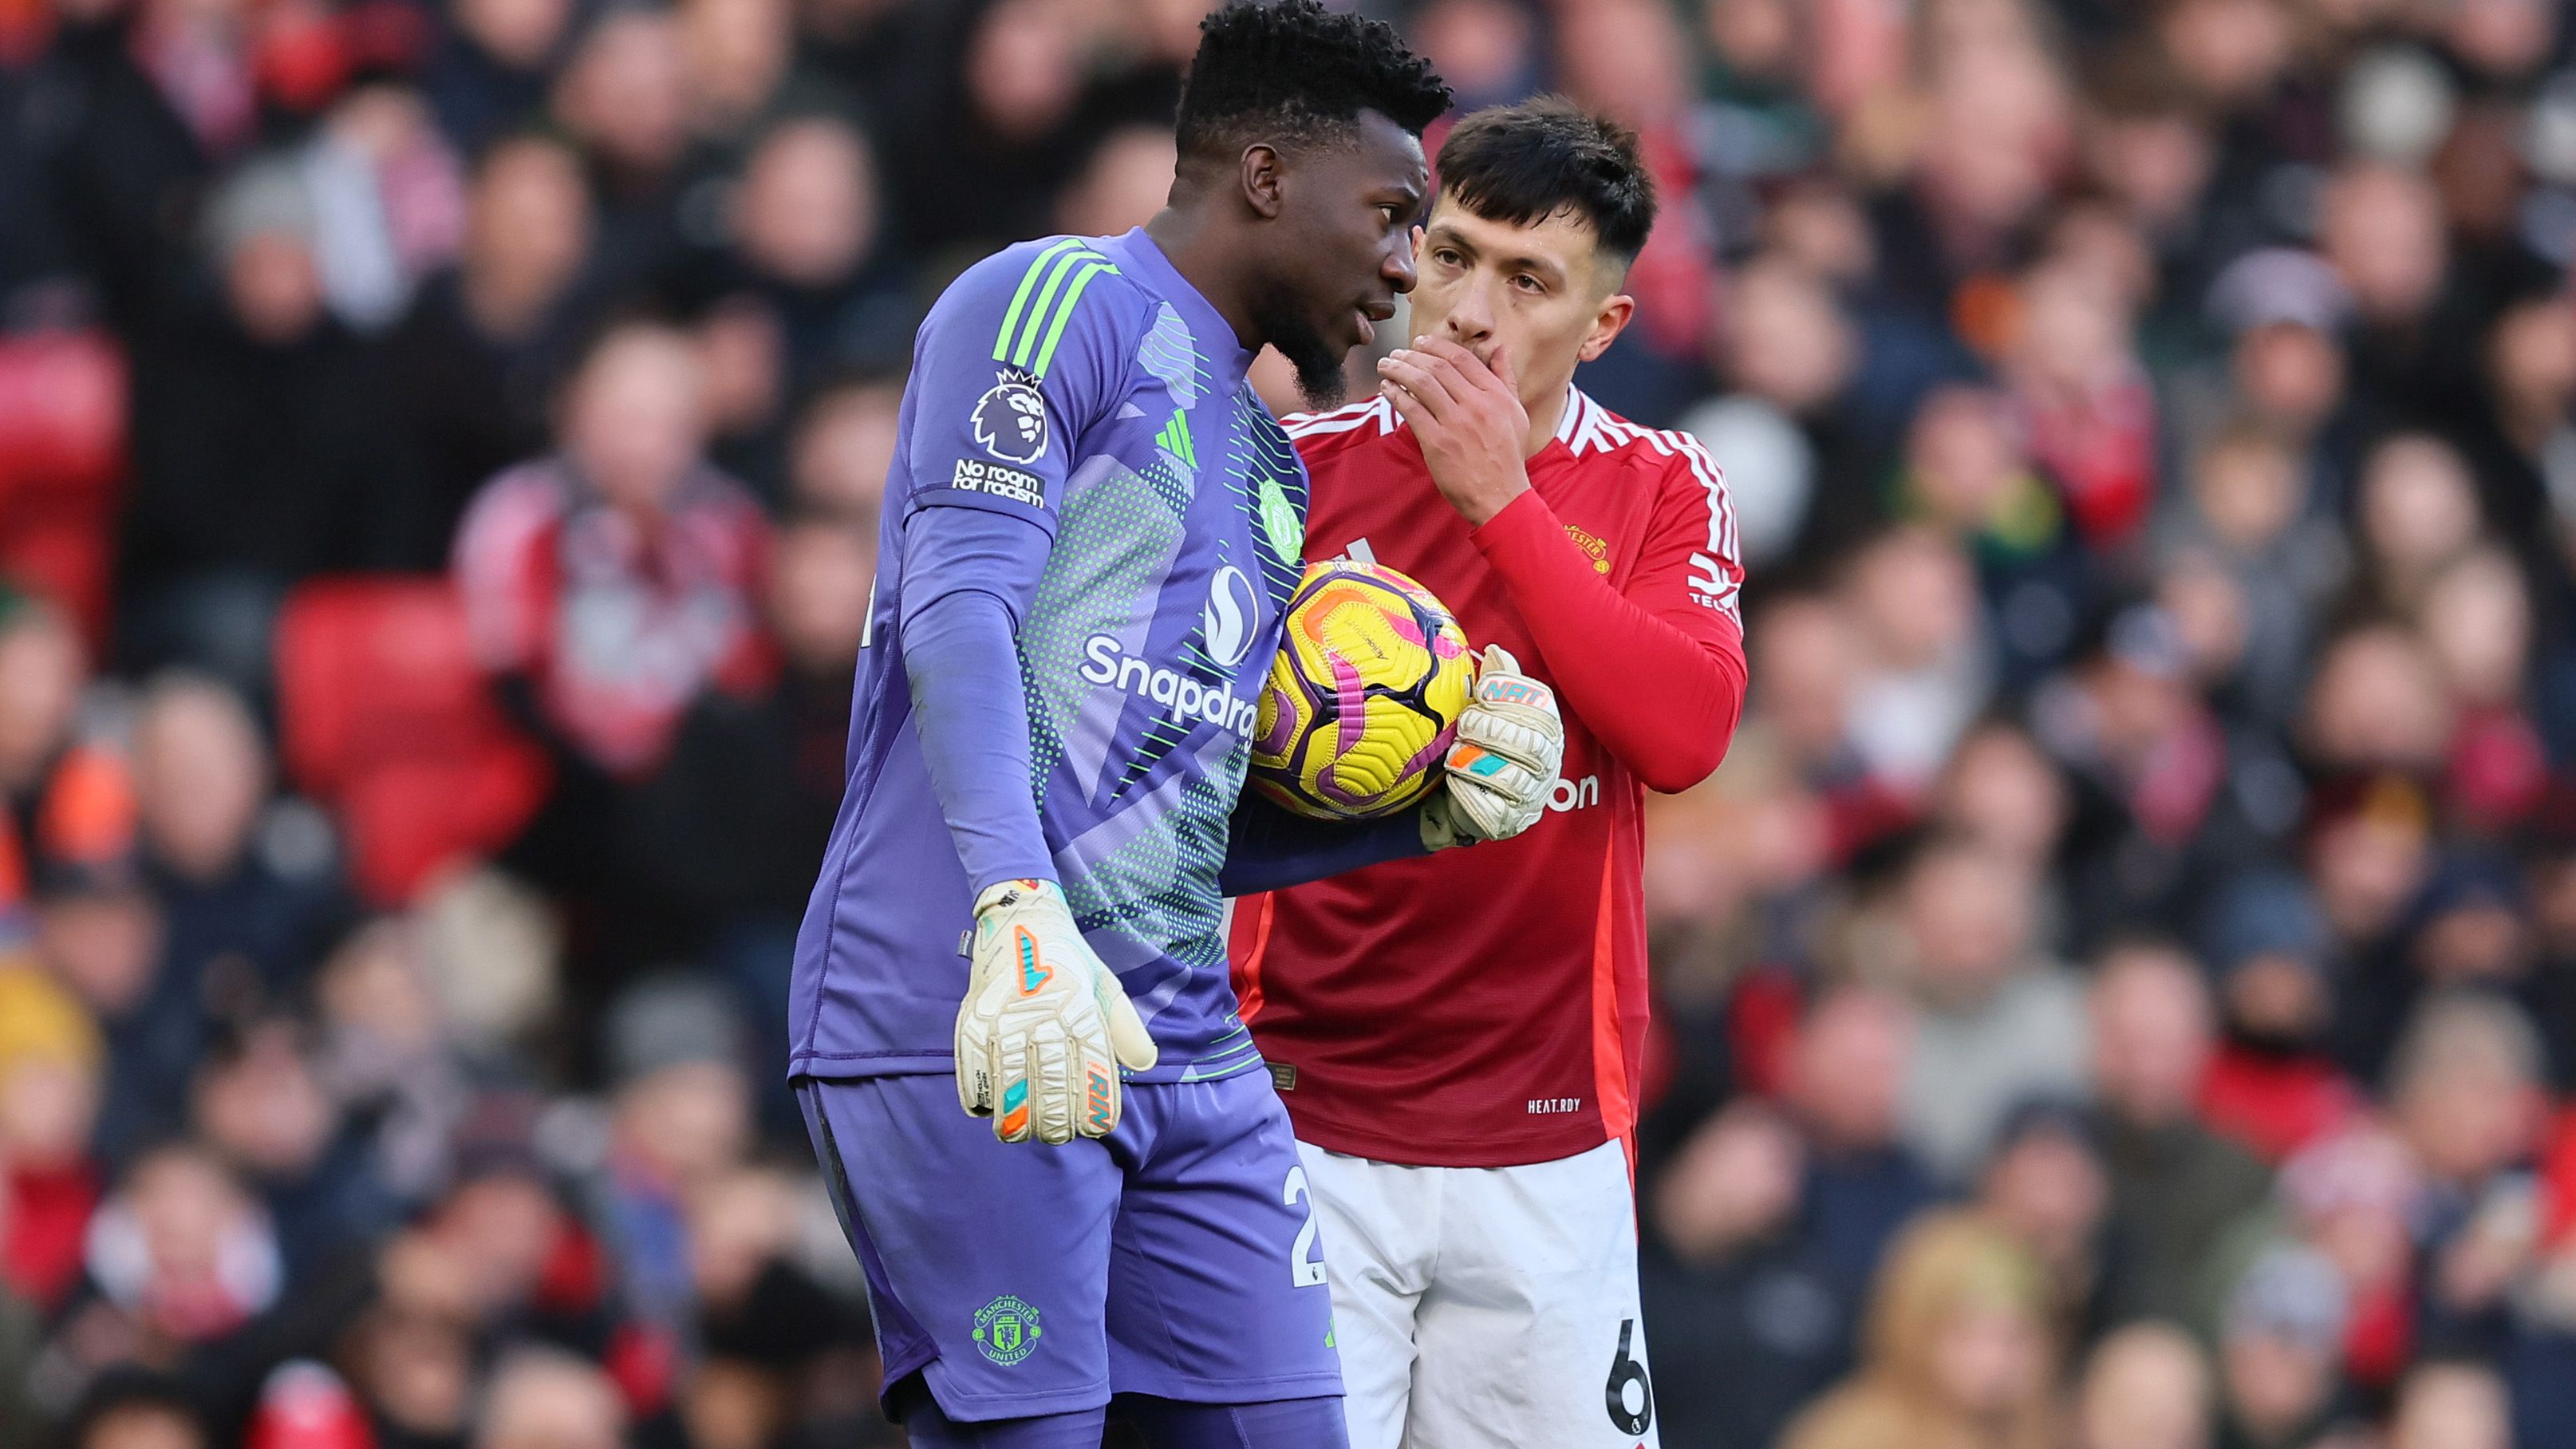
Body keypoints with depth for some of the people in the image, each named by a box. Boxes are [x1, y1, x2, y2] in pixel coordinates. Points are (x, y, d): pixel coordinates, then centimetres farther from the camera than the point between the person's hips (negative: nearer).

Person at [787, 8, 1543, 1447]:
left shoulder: (1268, 467, 26)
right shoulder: (1061, 304, -1)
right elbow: (961, 614, -16)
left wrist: (1431, 815, 11)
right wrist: (1018, 920, -30)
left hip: (1188, 1051, 9)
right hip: (966, 1039, -9)